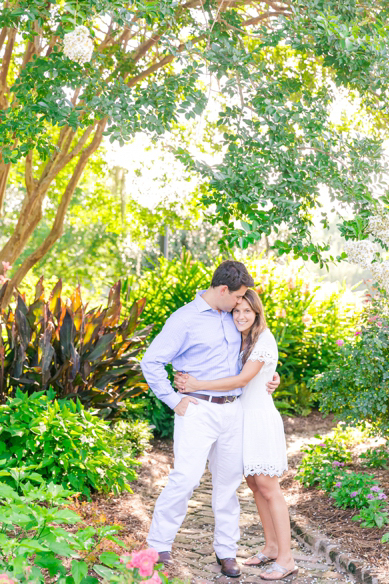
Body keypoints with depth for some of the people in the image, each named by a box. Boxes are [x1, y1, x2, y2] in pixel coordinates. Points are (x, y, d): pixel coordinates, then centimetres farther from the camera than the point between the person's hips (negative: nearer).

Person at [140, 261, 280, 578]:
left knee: (229, 481, 11)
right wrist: (174, 400, -12)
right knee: (186, 477, -16)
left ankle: (226, 550, 23)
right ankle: (159, 545, -1)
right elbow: (151, 361, -9)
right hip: (198, 410, -6)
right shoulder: (185, 319, -9)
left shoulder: (232, 317, 12)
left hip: (232, 410, 6)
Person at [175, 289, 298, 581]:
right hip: (241, 417, 8)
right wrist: (189, 380, -8)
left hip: (261, 418, -8)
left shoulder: (264, 340, -14)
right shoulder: (236, 340, 11)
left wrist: (198, 386, -24)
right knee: (254, 483, 12)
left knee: (268, 487, -5)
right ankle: (271, 546, 24)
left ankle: (286, 559, 2)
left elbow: (243, 379, -21)